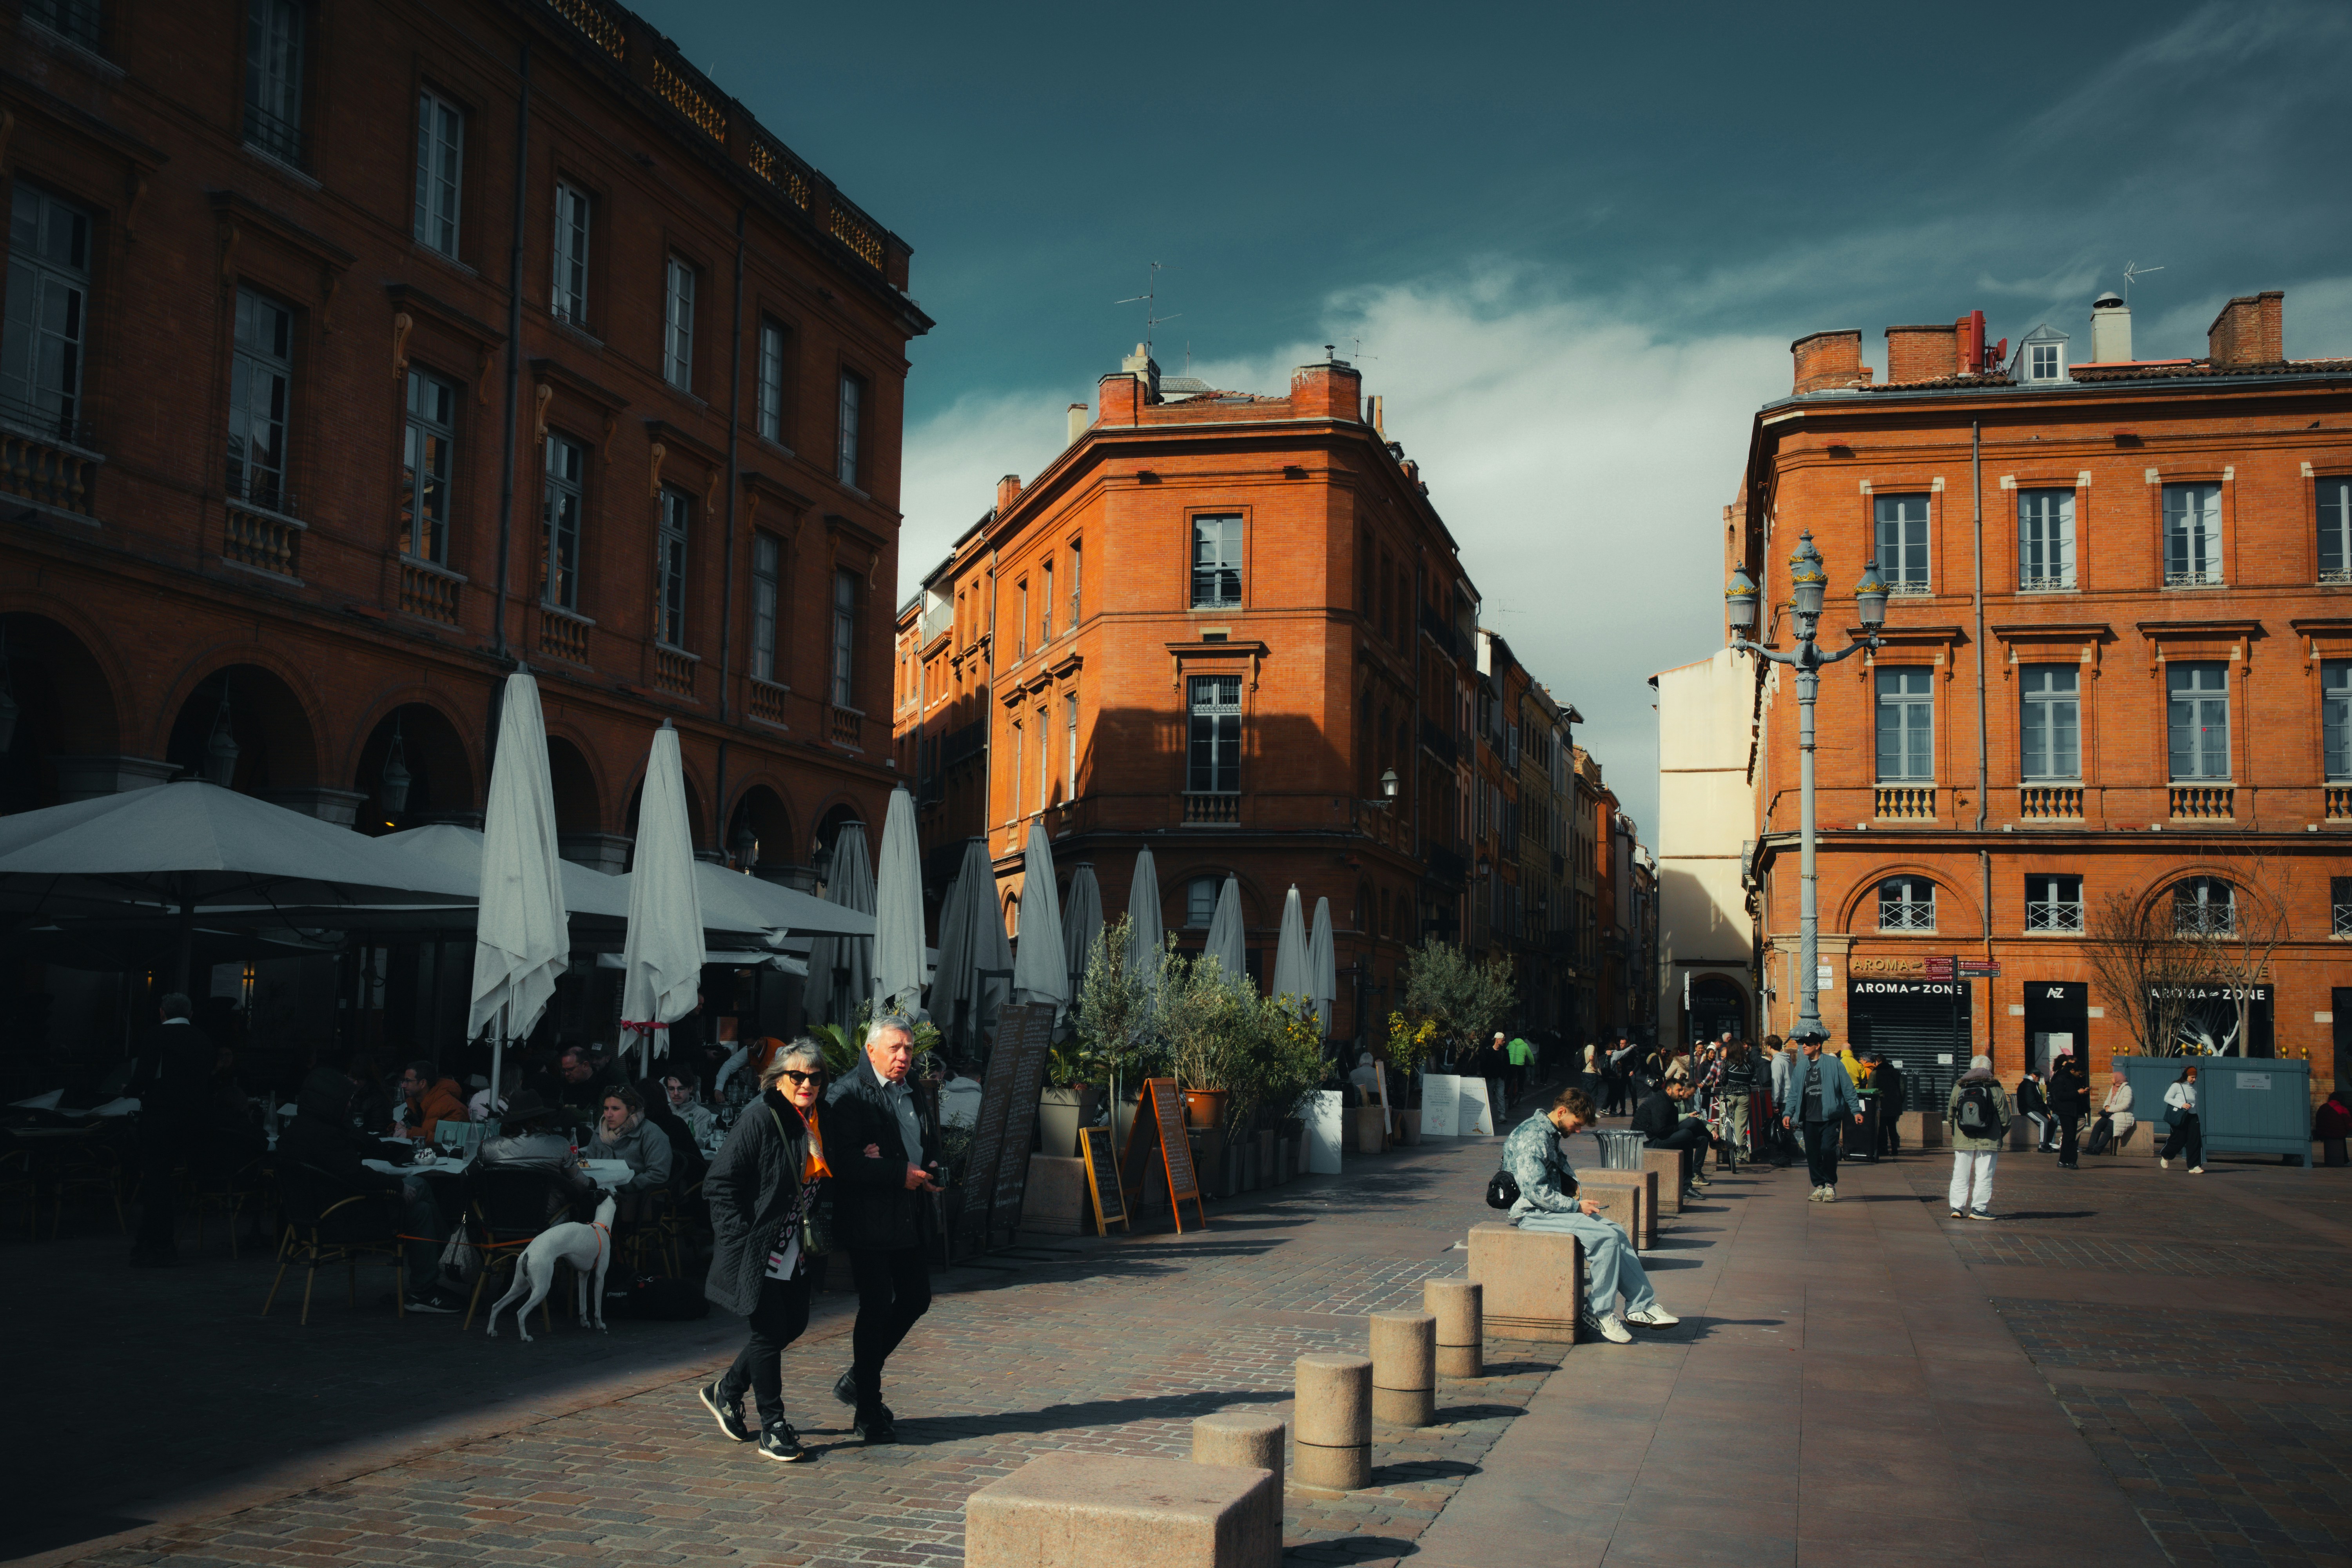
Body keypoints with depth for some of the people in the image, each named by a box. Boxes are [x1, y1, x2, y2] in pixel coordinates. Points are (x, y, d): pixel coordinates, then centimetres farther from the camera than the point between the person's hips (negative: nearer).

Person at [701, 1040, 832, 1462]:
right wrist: (742, 1236, -18)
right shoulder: (760, 1119, -15)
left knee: (793, 1324, 14)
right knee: (769, 1331, -1)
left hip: (796, 1250, 8)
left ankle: (727, 1390, 33)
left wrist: (816, 1233, 11)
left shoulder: (815, 1123, 8)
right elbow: (721, 1182, -15)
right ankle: (773, 1428, 11)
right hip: (760, 1250, -8)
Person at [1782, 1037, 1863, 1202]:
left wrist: (1856, 1111, -1)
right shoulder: (1800, 1066, 12)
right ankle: (1819, 1186, 15)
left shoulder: (1834, 1064, 1)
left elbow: (1848, 1089, 3)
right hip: (1809, 1118, 4)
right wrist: (1788, 1113, 4)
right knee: (1812, 1154, 2)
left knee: (1828, 1149, -15)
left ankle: (1830, 1185, 2)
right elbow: (1794, 1093, 15)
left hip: (1831, 1117, -4)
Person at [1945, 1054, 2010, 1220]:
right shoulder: (1996, 1090, -4)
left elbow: (1950, 1116, 8)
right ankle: (1979, 1209, 2)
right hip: (1988, 1141, -2)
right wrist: (1999, 1135, 17)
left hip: (1962, 1140, 2)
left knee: (1960, 1175, 9)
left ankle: (1957, 1207, 7)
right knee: (1984, 1175, 3)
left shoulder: (1958, 1088, 3)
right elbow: (2005, 1119, 0)